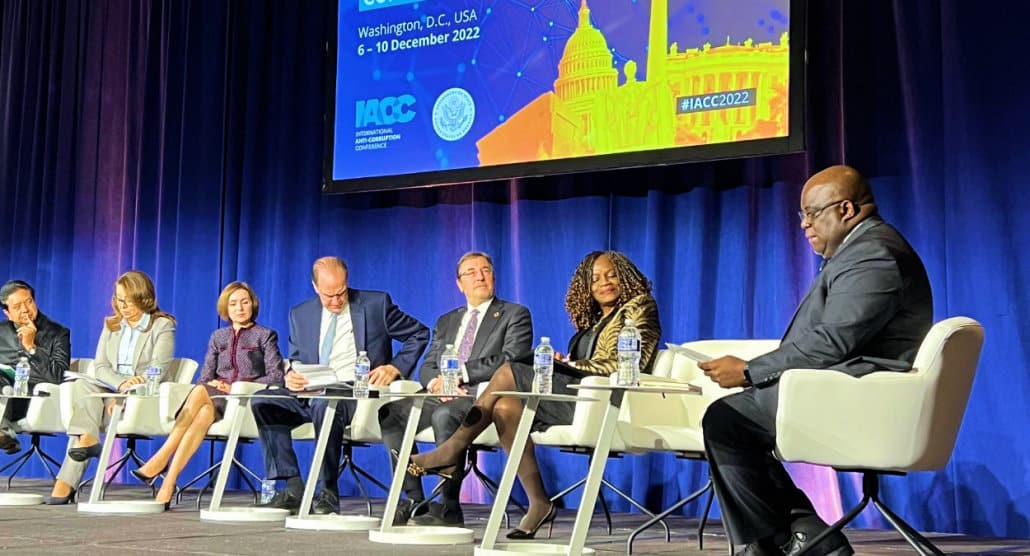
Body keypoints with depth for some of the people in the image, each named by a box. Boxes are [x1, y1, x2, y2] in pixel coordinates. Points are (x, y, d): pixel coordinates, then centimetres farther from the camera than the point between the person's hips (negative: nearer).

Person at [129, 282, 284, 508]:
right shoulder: (218, 337, 25)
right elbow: (206, 377, 17)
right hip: (215, 396, 3)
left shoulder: (265, 336, 12)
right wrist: (215, 385, -9)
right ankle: (168, 484, -47)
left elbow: (277, 376, -1)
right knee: (204, 413, -37)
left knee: (200, 392, -35)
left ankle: (160, 461, -41)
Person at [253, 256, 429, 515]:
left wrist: (395, 368, -6)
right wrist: (291, 375, -6)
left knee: (325, 405, -37)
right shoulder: (300, 315, 12)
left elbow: (419, 334, 8)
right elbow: (296, 360, 19)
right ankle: (293, 488, -15)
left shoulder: (376, 304, 2)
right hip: (313, 394, 5)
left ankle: (328, 493, -24)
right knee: (262, 402, -18)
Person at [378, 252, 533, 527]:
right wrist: (436, 382, -8)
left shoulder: (515, 315, 8)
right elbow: (427, 367, 18)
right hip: (443, 397, 6)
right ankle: (414, 501, -16)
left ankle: (449, 508, -30)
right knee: (390, 412, -17)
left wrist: (459, 374, -14)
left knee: (445, 415, -36)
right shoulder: (446, 321, 26)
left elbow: (511, 361, -8)